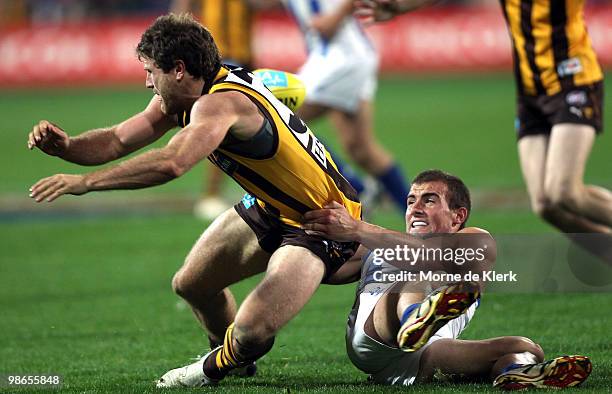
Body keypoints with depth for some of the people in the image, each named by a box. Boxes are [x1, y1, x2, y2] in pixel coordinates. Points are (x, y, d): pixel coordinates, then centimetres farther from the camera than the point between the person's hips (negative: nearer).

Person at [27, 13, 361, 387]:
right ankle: (233, 357, 43)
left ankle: (218, 367, 14)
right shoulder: (178, 97, -2)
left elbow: (171, 164, -47)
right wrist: (66, 145, -19)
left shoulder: (221, 103, -32)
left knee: (251, 332, -21)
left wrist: (85, 181, -43)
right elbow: (117, 141, 1)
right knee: (191, 284, 15)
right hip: (268, 206, 10)